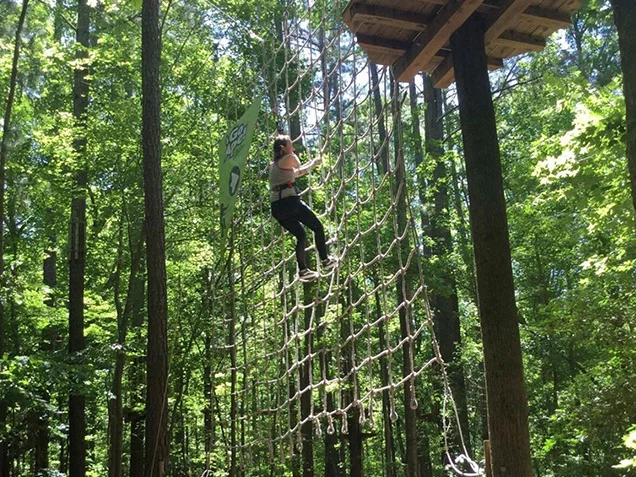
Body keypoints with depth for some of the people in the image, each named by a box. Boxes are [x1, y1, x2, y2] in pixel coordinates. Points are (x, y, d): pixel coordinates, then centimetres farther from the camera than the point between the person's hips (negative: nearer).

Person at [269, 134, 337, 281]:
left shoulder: (273, 165, 21)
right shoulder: (289, 158, -2)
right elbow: (300, 169, 14)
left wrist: (312, 164, 39)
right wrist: (313, 164, 33)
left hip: (276, 207, 8)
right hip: (290, 202, -8)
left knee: (301, 235, 18)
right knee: (318, 227, 9)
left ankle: (303, 270, 14)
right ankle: (325, 260, 12)